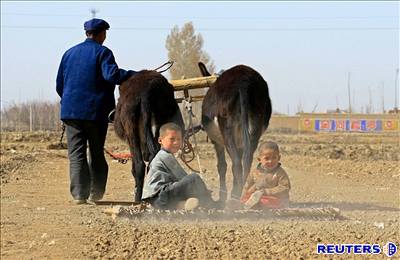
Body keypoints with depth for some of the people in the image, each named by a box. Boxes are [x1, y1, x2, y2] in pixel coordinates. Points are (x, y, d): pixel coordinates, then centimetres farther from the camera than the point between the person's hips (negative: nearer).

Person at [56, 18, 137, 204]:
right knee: (97, 152, 11)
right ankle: (96, 192, 12)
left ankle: (79, 194, -10)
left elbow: (59, 85, 16)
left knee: (76, 153, 1)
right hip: (96, 111, -3)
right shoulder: (103, 52, -3)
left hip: (71, 111, 3)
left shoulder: (69, 53, 13)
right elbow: (111, 75, -21)